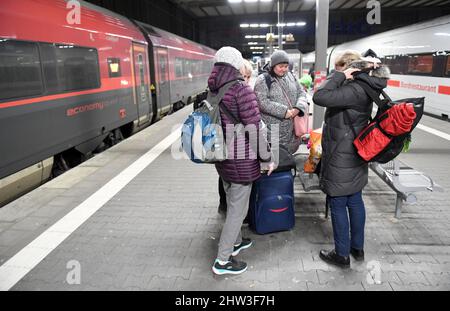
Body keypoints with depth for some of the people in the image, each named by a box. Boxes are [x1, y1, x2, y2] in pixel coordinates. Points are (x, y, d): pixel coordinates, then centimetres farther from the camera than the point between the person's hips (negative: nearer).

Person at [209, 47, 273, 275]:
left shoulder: (212, 91, 4)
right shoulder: (242, 90, -18)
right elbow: (255, 128, -19)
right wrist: (268, 158, -9)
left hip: (222, 157, 8)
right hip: (241, 160, -7)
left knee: (232, 203, 25)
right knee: (238, 209, 5)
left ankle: (235, 241, 44)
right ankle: (222, 260, 16)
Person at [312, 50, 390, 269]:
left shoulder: (354, 90, -23)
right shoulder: (364, 89, 8)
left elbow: (319, 97, -31)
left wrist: (340, 76, -18)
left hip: (341, 160, -10)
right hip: (355, 159, 10)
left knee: (338, 205, 3)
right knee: (355, 201, 18)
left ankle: (342, 255, 17)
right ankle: (358, 248, 33)